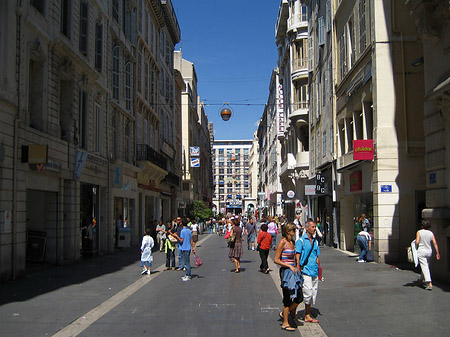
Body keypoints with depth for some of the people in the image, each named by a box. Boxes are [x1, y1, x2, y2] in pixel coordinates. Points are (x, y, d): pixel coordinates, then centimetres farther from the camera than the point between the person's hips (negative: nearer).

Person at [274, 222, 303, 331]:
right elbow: (276, 260, -14)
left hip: (293, 271, 8)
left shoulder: (292, 242, 11)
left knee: (299, 297, 6)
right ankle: (285, 323, 13)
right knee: (287, 298, 0)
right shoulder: (282, 242, -12)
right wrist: (289, 266, -18)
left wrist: (296, 268, 16)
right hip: (286, 272, -8)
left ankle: (285, 313, 29)